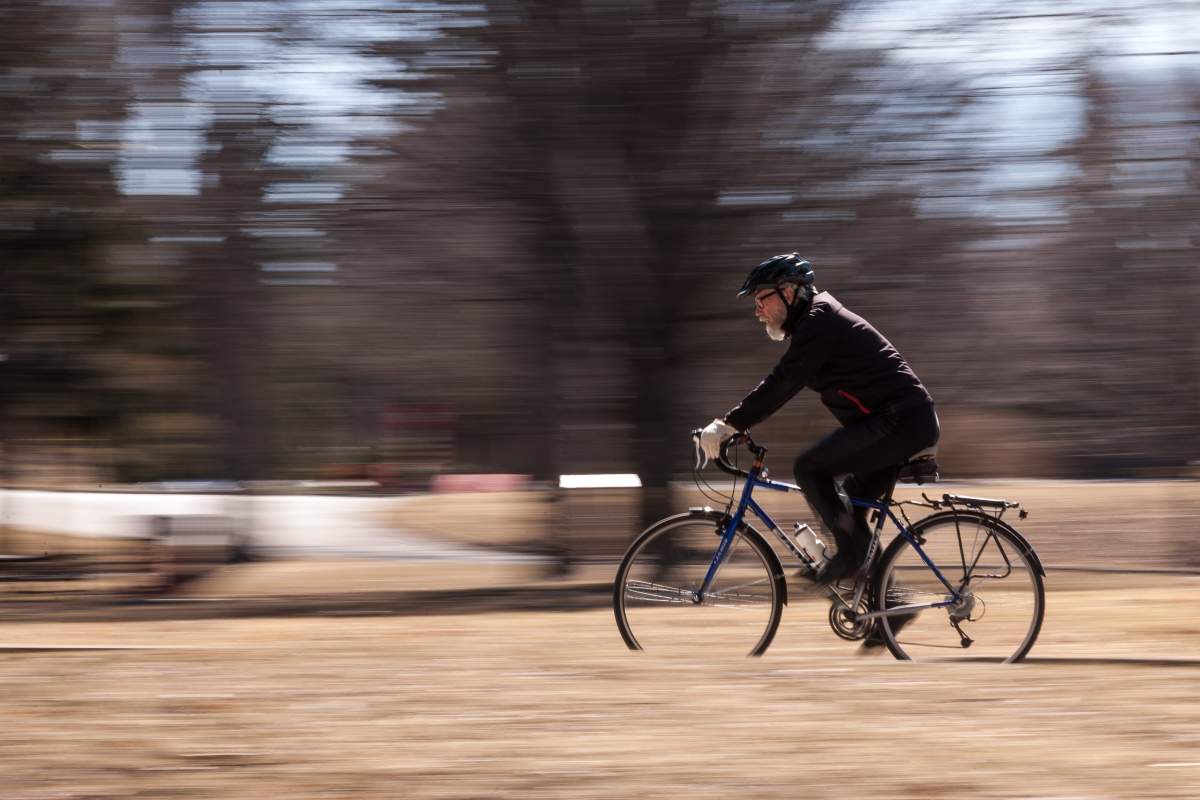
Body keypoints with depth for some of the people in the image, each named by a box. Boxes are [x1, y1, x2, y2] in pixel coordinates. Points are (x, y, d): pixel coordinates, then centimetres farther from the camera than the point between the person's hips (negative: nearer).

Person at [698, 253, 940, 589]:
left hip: (899, 421, -10)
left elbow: (782, 384, -19)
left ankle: (852, 551, -9)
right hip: (911, 423, 10)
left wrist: (728, 424, -20)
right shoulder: (819, 319, 21)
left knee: (809, 468, -12)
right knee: (850, 513, 14)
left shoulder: (818, 323, -11)